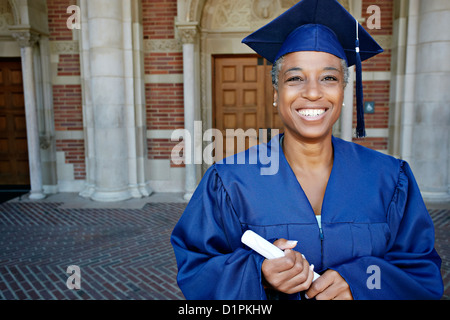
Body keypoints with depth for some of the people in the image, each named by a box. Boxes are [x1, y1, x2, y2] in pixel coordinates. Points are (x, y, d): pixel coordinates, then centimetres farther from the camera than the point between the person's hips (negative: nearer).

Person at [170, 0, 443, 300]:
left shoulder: (389, 179, -14)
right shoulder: (229, 182, -20)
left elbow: (425, 274, -8)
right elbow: (194, 267, -14)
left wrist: (358, 283, -26)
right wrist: (257, 276, -31)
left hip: (355, 290, 2)